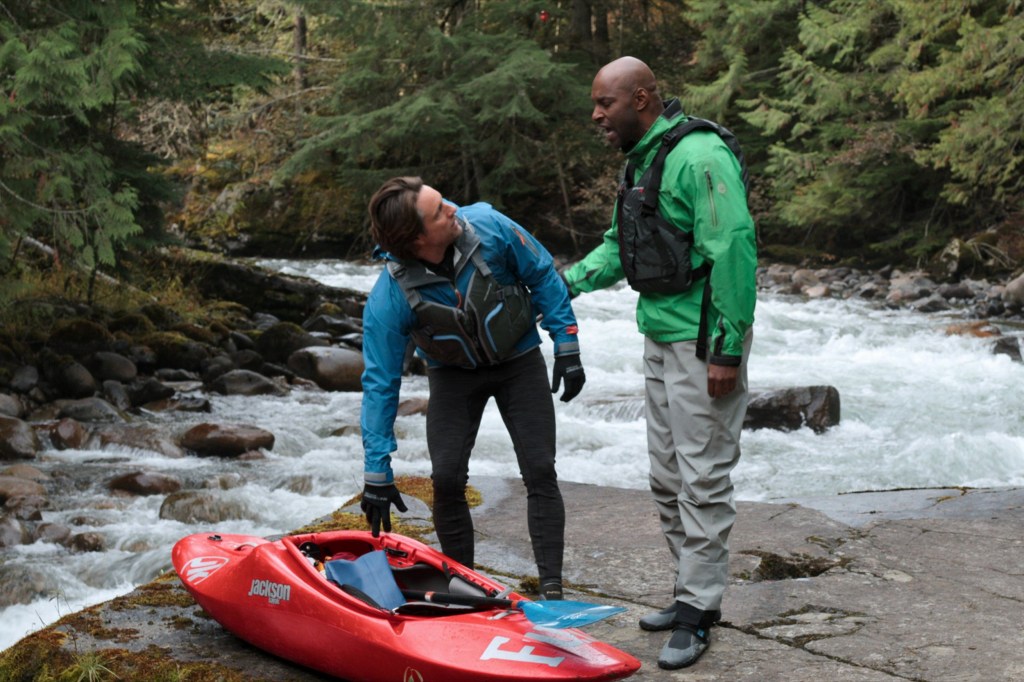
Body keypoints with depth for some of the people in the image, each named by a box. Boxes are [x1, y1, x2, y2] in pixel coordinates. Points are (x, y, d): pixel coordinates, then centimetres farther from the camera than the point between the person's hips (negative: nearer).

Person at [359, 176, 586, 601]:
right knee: (447, 478, -11)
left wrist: (567, 347, -9)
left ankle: (552, 589, 1)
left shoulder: (487, 227, -28)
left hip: (518, 360, 1)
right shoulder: (388, 300, -29)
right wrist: (377, 474, -20)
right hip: (454, 372, 0)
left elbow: (543, 276, -9)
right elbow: (380, 384, -21)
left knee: (540, 471, -6)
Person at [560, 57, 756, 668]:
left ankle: (698, 615, 7)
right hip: (661, 337, 10)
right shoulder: (641, 161, 13)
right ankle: (693, 591, 29)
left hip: (703, 342, -10)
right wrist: (569, 281, 5)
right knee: (667, 477, 16)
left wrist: (727, 349, -23)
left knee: (702, 479, -2)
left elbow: (734, 252, -23)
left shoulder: (699, 157, -18)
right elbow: (619, 247, 21)